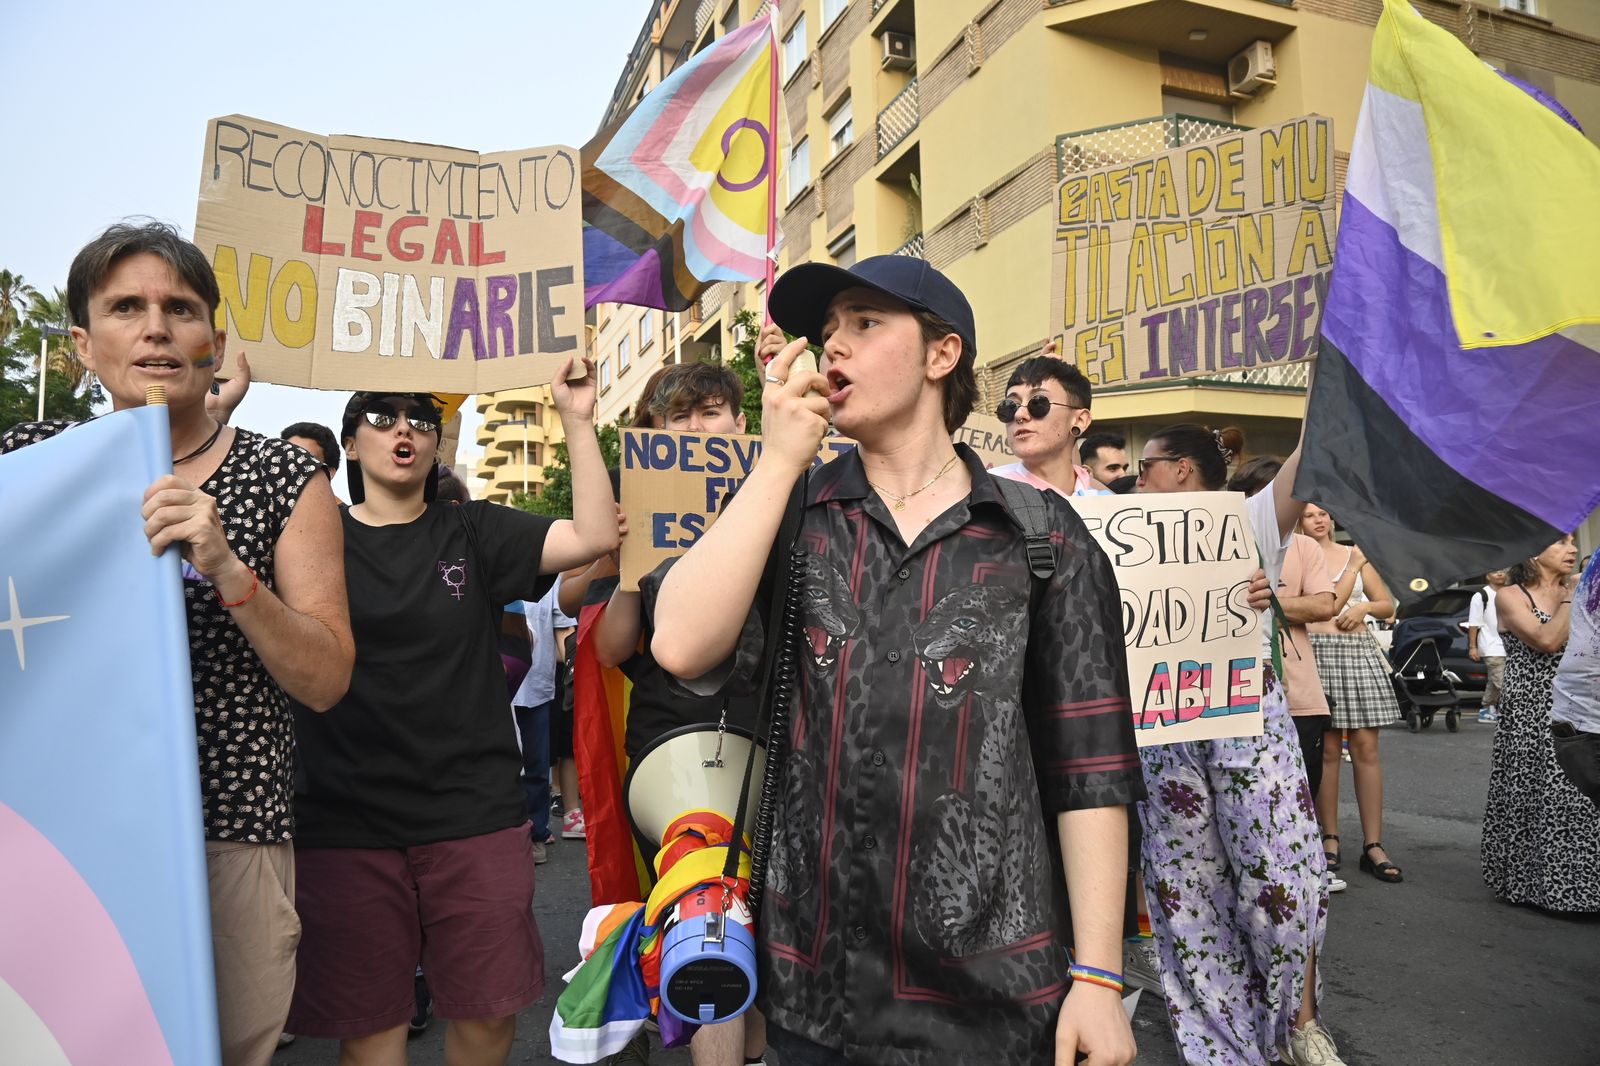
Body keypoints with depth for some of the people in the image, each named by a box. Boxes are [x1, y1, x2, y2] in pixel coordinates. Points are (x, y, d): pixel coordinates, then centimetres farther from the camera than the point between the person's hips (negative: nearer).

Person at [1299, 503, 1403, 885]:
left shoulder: (1355, 555, 14)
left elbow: (1388, 606, 16)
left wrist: (1365, 607, -4)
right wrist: (1353, 568, -5)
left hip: (1360, 652, 3)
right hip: (1317, 653, -2)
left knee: (1366, 747, -2)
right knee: (1327, 748, -1)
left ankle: (1373, 846, 0)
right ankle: (1330, 839, 8)